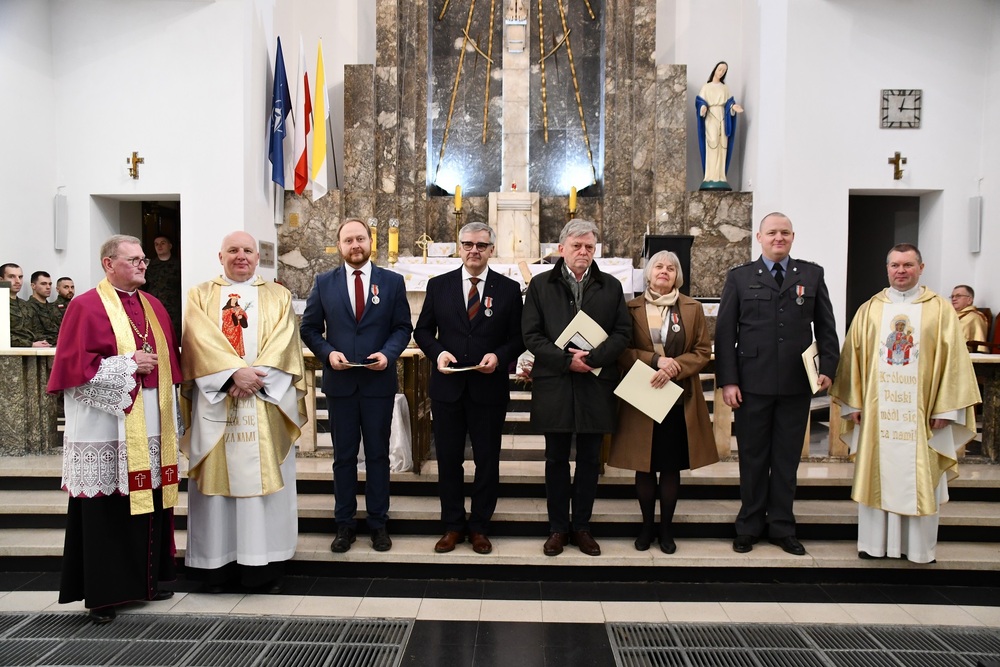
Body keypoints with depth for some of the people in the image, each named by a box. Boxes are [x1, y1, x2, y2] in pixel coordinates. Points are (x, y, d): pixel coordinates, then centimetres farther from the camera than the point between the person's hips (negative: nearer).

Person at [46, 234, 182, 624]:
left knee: (148, 501, 10)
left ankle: (145, 578, 24)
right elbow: (74, 365, -11)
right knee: (106, 508, 1)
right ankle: (102, 592, 12)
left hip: (150, 424, 6)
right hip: (106, 427, -6)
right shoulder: (87, 307, -5)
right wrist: (127, 364, -16)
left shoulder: (153, 306, 14)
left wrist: (171, 415, 13)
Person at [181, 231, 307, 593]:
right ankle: (218, 563, 11)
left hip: (267, 402, 0)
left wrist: (255, 375, -15)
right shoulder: (199, 296, 11)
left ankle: (266, 565, 8)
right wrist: (236, 371, -18)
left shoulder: (278, 296, 12)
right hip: (216, 401, 0)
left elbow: (284, 342, -1)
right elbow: (201, 340, -5)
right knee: (218, 478, 2)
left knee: (264, 477, 1)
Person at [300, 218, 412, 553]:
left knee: (378, 454, 8)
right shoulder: (324, 283, 4)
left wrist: (388, 353, -16)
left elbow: (403, 327, 2)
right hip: (339, 381, 1)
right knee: (344, 456, 10)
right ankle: (344, 525, 21)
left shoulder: (392, 281, 2)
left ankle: (378, 524, 20)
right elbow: (309, 328, 6)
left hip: (379, 381, -1)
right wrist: (328, 352, -11)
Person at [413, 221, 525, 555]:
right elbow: (423, 330, 8)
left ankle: (480, 527, 26)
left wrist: (499, 356, -16)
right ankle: (453, 526, 27)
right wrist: (437, 352, -11)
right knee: (448, 460, 11)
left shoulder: (509, 289, 1)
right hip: (447, 387, 1)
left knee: (487, 461, 9)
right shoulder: (438, 285, 4)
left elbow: (519, 337, 2)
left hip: (490, 388, -1)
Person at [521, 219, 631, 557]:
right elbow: (531, 335, -3)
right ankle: (558, 528, 20)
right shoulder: (540, 285, 3)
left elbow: (622, 332, 1)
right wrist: (566, 360, -14)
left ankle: (581, 526, 23)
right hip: (554, 385, -1)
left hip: (596, 385, 1)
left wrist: (592, 357, -14)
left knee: (589, 460, 9)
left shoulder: (611, 286, 7)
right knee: (556, 459, 9)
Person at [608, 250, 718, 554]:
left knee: (672, 466, 7)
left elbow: (703, 351, 1)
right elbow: (621, 352, -3)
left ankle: (666, 527, 20)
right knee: (644, 466, 6)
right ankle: (646, 525, 21)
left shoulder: (693, 308, 5)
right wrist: (655, 360, -17)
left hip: (679, 399, 1)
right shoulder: (631, 308, 2)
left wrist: (675, 368, -15)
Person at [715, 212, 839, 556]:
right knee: (752, 459, 9)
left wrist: (827, 367, -3)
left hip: (797, 385, 2)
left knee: (787, 460, 11)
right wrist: (727, 380, -7)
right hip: (752, 385, -1)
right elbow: (724, 333, -1)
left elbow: (825, 327, 9)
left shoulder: (812, 275, 8)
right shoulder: (739, 277, 3)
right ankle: (749, 527, 22)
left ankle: (782, 527, 24)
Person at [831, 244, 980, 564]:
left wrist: (945, 408, -7)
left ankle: (919, 547, 18)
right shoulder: (869, 310, 7)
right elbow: (853, 358, 6)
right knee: (877, 476, 7)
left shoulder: (940, 310, 2)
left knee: (919, 479, 6)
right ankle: (875, 543, 17)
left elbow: (953, 359, -1)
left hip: (921, 411, -1)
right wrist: (853, 404, 0)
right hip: (876, 409, 1)